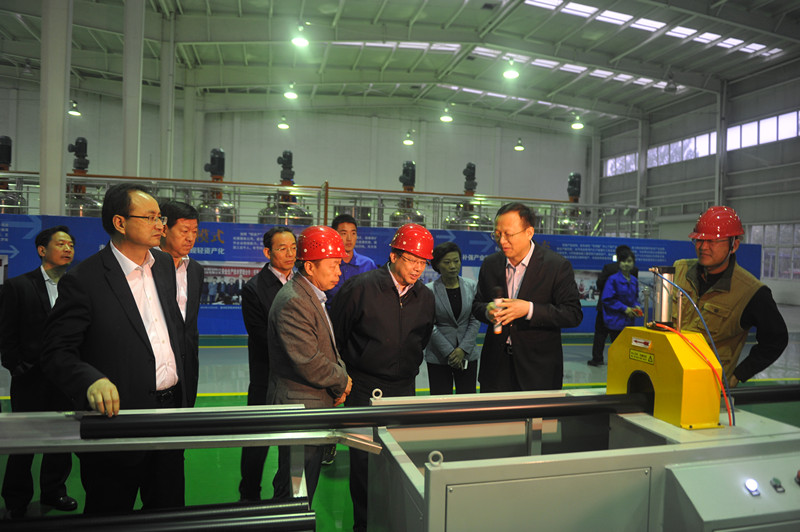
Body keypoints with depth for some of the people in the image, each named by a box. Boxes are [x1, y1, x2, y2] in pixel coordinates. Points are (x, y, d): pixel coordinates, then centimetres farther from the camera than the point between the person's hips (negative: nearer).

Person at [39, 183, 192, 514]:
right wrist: (92, 381, -32)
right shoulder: (83, 280, -13)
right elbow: (56, 353, -13)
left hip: (171, 411, 6)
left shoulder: (164, 265, 7)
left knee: (169, 513, 18)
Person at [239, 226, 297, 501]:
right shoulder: (254, 288, -11)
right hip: (267, 381, -4)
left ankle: (284, 497, 35)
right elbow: (263, 339, -14)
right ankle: (250, 499, 35)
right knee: (256, 447, 13)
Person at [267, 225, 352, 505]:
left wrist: (340, 373, 0)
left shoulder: (313, 296, 11)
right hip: (299, 407, -10)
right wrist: (342, 381, -10)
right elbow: (310, 364, -27)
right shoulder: (293, 302, -23)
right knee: (299, 488, 5)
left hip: (314, 405, 10)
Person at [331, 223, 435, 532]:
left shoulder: (425, 298, 3)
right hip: (363, 387, -4)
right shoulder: (360, 288, -12)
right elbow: (335, 336, -2)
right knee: (364, 459, 4)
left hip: (403, 389, 4)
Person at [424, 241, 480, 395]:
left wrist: (463, 349, -9)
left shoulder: (472, 286, 3)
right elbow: (430, 326, -7)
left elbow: (475, 320, 1)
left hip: (467, 354, 2)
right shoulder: (429, 290, -6)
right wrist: (449, 352, -11)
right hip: (438, 357, -2)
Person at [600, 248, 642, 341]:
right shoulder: (613, 279, -9)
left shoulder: (634, 281, 10)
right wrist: (624, 309, -14)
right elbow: (607, 299, -12)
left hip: (629, 322, 6)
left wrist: (637, 307, 0)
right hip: (616, 322, -6)